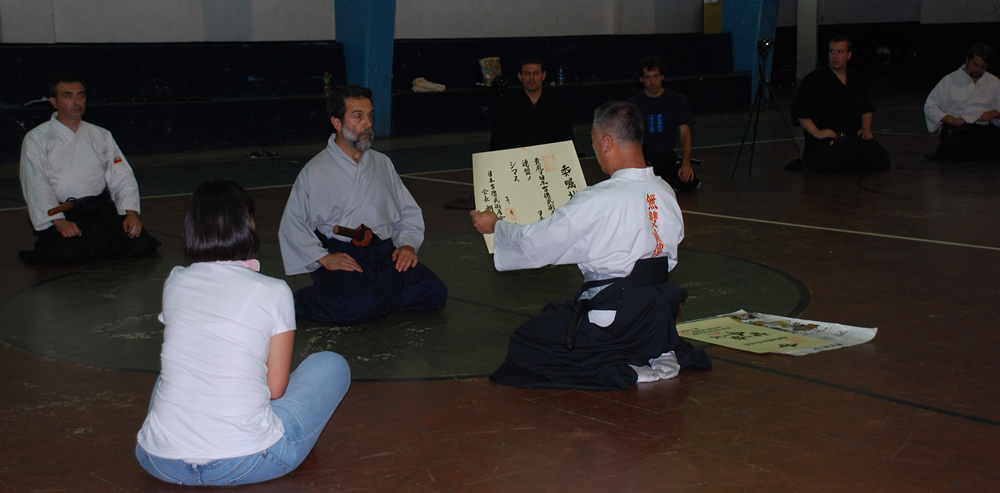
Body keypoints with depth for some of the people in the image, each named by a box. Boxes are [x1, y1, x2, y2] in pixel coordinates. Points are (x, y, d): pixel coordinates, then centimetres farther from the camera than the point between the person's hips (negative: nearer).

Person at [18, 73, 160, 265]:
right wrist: (59, 221, -24)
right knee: (68, 252, -32)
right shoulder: (36, 139, 4)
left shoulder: (101, 136, 16)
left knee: (139, 244, -18)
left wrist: (131, 213, -9)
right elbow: (36, 186, -8)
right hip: (59, 212, -4)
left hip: (100, 208, 4)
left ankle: (91, 245, 9)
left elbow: (122, 177, 9)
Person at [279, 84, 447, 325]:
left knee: (434, 293, -17)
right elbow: (293, 224, -1)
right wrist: (323, 258, -14)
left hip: (386, 253, 5)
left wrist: (408, 244, 3)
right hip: (341, 256, -5)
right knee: (362, 307, -32)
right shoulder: (315, 172, 2)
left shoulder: (382, 163, 19)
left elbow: (409, 212, 22)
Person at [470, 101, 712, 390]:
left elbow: (534, 244, -9)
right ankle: (657, 355, 12)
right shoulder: (666, 193, 0)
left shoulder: (598, 202, -20)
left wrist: (495, 226, 9)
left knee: (524, 347, 8)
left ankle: (622, 372, -5)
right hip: (659, 317, 8)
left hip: (615, 318, -8)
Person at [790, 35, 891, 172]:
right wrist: (817, 133, -16)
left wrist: (866, 128, 12)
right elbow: (799, 110, -10)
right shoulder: (814, 80, -4)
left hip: (853, 136, 6)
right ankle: (808, 162, 0)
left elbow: (867, 107, 28)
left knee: (881, 160, -12)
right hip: (825, 137, -6)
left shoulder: (855, 79, 16)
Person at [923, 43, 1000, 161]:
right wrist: (952, 120, -9)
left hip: (986, 128, 4)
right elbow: (929, 107, 4)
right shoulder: (949, 81, 8)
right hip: (958, 128, -4)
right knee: (959, 149, -37)